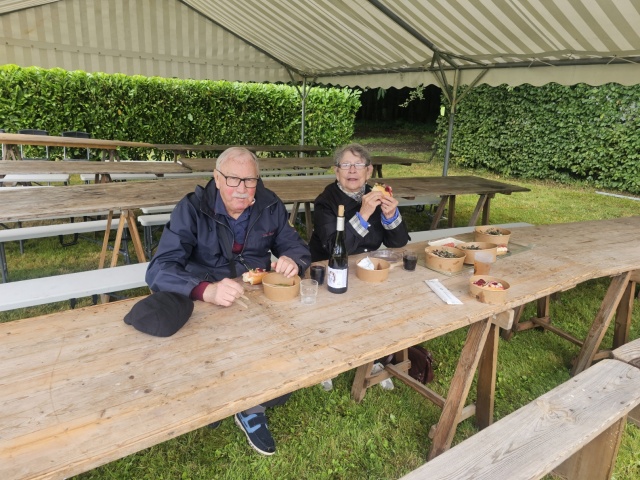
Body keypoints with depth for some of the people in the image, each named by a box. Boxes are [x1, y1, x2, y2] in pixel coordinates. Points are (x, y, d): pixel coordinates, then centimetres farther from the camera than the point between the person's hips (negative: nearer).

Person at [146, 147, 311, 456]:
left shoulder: (270, 206, 0)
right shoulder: (192, 209, -11)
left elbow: (296, 246, 7)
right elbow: (160, 270, -20)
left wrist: (292, 259, -20)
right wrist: (206, 290, -41)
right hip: (206, 305, -3)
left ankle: (253, 409, 3)